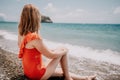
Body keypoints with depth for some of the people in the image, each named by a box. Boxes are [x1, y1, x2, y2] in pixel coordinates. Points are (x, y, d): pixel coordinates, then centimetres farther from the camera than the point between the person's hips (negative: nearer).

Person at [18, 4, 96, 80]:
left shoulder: (21, 35, -2)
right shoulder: (35, 37, -28)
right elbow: (51, 55, -19)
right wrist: (64, 51, -1)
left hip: (29, 72, 8)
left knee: (62, 72, 21)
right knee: (63, 50, -2)